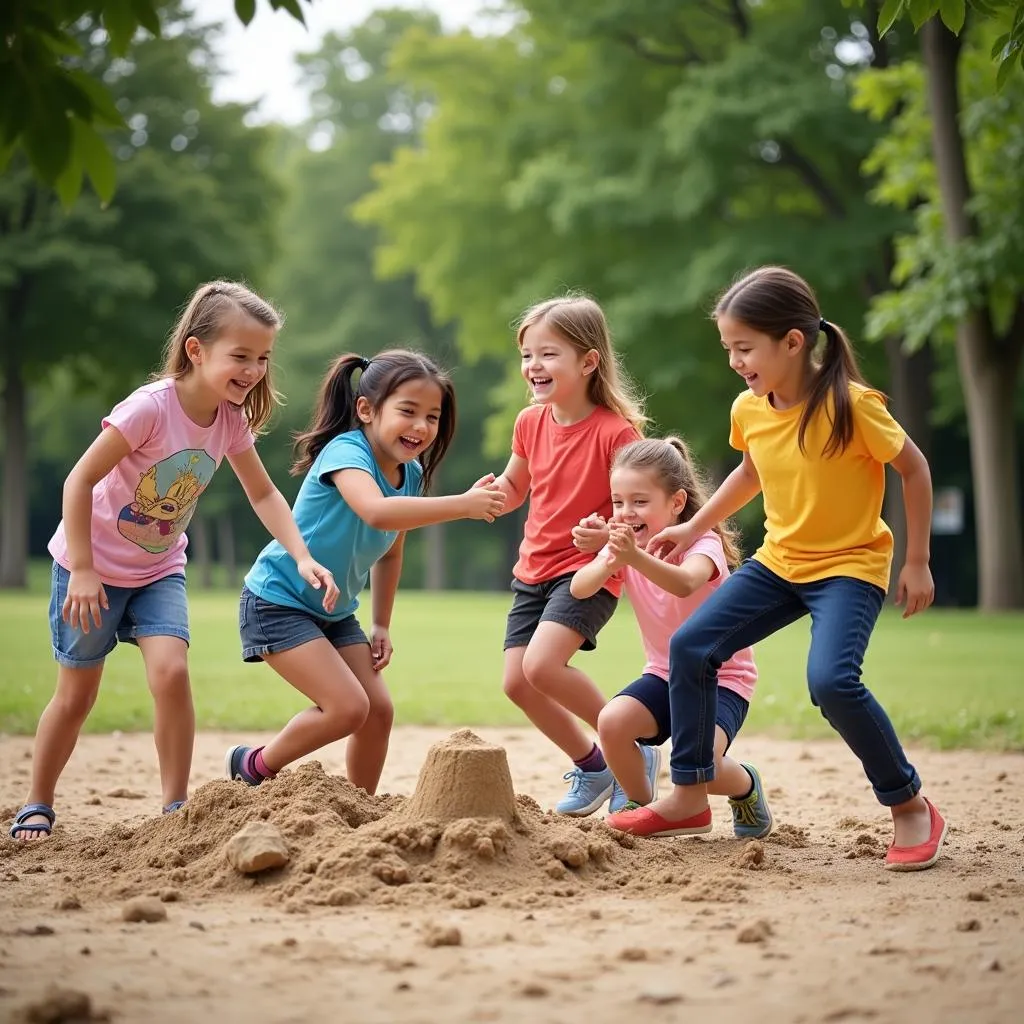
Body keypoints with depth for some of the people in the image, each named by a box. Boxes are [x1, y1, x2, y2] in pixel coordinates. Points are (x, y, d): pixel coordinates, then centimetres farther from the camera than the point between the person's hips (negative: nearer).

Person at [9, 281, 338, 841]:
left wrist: (303, 558, -10)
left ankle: (176, 806, -6)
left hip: (158, 569, 4)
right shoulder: (151, 407, -27)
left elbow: (263, 493, 3)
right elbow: (80, 480, -26)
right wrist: (82, 570, -27)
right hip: (92, 567, -4)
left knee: (171, 669, -18)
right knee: (76, 694, 5)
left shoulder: (232, 420, -8)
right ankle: (37, 805, 25)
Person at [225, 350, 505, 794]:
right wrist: (462, 505, -50)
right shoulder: (346, 451, -25)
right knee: (349, 707, -16)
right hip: (277, 602, -8)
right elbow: (376, 512, -46)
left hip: (333, 612, 8)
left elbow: (389, 553, 15)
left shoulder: (410, 474, 0)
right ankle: (255, 766, 6)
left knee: (379, 710, 2)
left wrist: (381, 626, 12)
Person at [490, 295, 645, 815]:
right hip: (534, 568, 7)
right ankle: (591, 765, 24)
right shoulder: (530, 423, 3)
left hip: (588, 569, -7)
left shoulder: (615, 430, -17)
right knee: (516, 681, 2)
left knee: (542, 664, -25)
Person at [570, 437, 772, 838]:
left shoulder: (701, 543, -19)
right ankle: (639, 798, 3)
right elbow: (579, 589, -22)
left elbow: (685, 583, -45)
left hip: (722, 677, -5)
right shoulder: (625, 544, -3)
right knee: (611, 722, -26)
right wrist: (607, 563, -44)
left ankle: (746, 786, 6)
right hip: (665, 674, 5)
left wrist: (636, 557, -63)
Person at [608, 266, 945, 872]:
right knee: (690, 645, -5)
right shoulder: (749, 411, -2)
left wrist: (918, 563, -8)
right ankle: (690, 796, 9)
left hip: (850, 565, -7)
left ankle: (911, 807, -8)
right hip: (778, 562, 7)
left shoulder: (851, 404, -21)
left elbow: (914, 468, -10)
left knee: (831, 679, -28)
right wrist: (694, 529, 19)